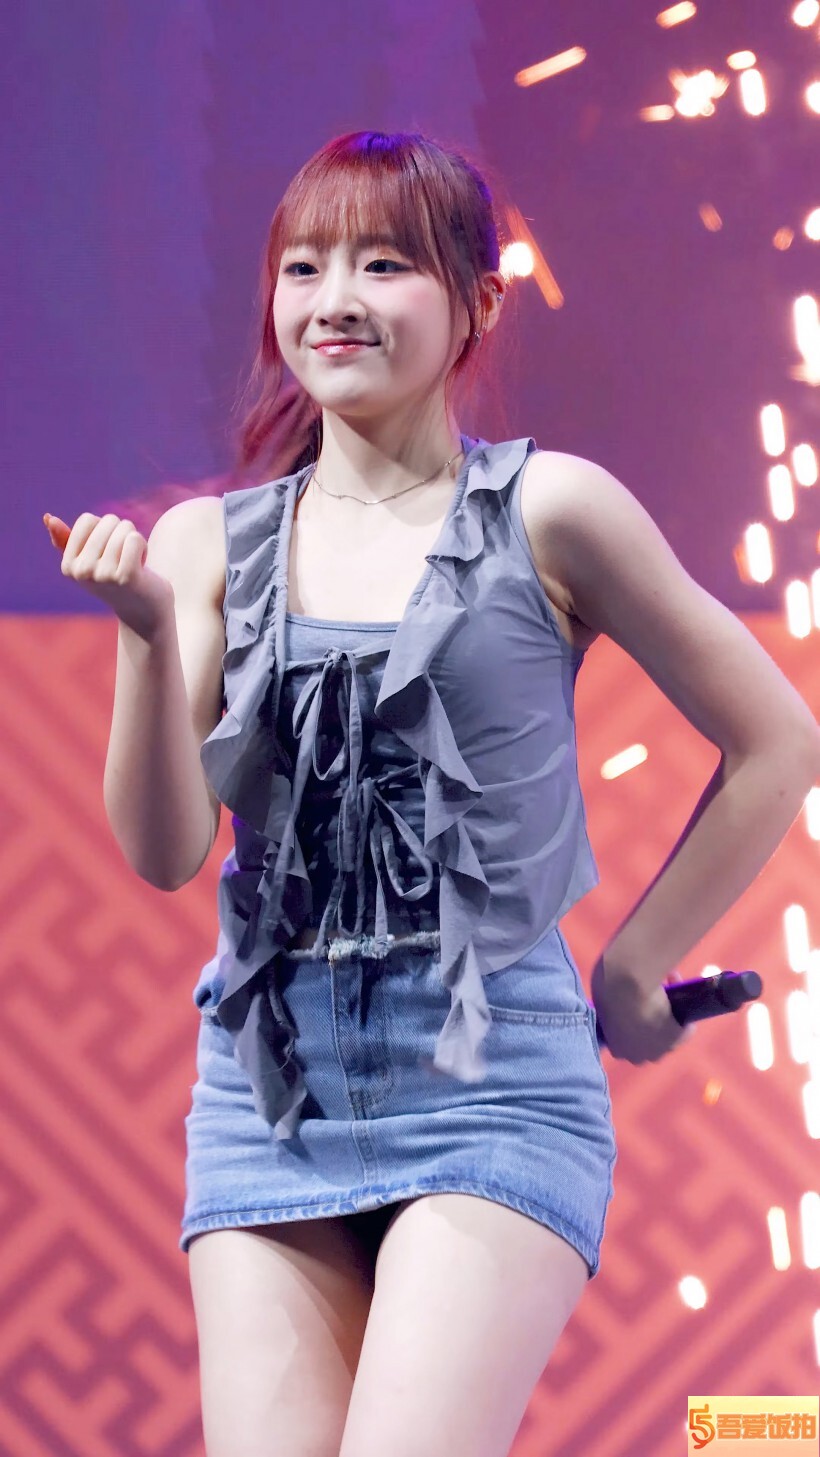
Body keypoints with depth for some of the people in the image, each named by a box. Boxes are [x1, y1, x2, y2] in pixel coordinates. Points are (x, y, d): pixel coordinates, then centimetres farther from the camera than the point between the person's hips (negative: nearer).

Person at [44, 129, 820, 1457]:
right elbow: (166, 851, 1)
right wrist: (148, 632, -13)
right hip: (268, 1084, 3)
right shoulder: (213, 542, 8)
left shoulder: (546, 514, -1)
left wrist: (634, 968, 8)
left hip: (492, 1082, -3)